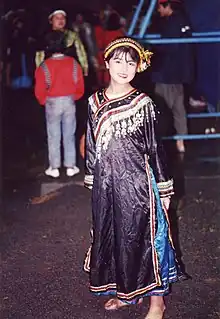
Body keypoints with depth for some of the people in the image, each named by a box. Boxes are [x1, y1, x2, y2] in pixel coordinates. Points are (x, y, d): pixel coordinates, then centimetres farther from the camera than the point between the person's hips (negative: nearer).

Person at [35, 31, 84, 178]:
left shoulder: (44, 66, -15)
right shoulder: (73, 63, -9)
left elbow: (40, 91, -10)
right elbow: (80, 87, -2)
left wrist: (44, 101, 10)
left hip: (52, 103, -1)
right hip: (69, 102, 2)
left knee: (54, 136, 10)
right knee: (69, 135, 11)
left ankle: (54, 168, 16)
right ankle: (70, 166, 17)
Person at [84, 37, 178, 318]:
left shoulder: (143, 103, -6)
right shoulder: (95, 102, 5)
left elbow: (155, 147, -3)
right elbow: (91, 146, 11)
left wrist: (164, 188, -2)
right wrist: (92, 181, 13)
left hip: (137, 182, -4)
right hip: (106, 183, 5)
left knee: (142, 236, 2)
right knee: (111, 235, 13)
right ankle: (126, 292, 34)